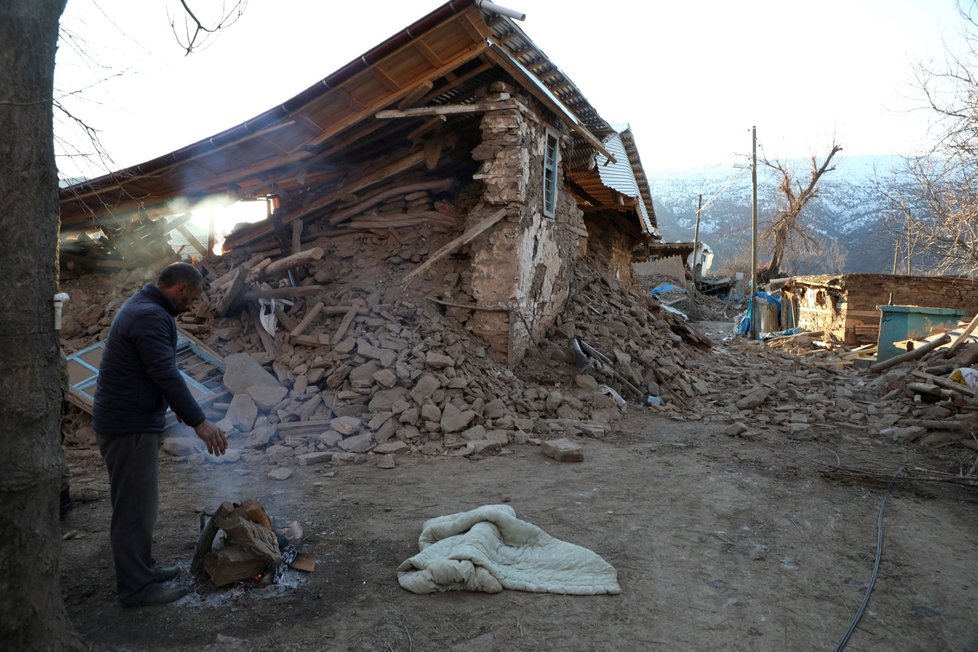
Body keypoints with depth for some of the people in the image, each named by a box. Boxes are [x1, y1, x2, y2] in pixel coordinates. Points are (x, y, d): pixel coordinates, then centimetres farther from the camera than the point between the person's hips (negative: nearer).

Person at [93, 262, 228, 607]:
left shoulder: (143, 307, 13)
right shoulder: (150, 317, -21)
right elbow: (166, 375, -28)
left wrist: (178, 405, 30)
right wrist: (199, 421, -28)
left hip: (131, 421, 11)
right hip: (130, 427, -11)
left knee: (138, 503, 19)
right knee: (135, 507, -1)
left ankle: (142, 568, 31)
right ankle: (136, 587, 10)